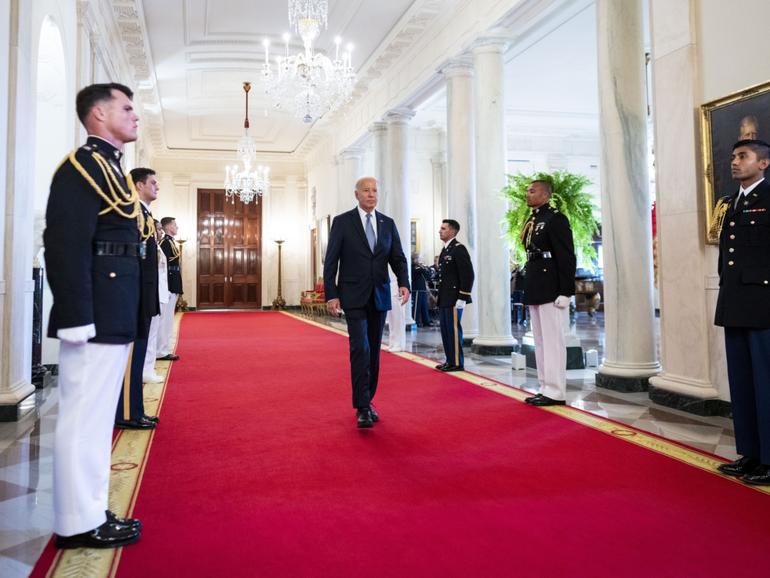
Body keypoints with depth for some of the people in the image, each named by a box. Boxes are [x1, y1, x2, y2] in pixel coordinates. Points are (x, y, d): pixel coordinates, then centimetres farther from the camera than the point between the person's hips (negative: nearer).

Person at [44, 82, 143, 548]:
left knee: (97, 418, 15)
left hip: (112, 318, 10)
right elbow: (66, 247, -19)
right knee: (86, 418, -1)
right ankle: (79, 523, 11)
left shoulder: (109, 168, 19)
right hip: (96, 319, -10)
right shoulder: (82, 167, -10)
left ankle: (91, 512, 26)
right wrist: (77, 320, -23)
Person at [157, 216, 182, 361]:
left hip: (172, 286, 10)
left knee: (168, 319, 12)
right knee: (165, 318, -6)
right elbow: (163, 266, -18)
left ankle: (164, 349, 17)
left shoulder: (170, 242, 16)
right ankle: (161, 352, -1)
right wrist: (168, 288, -21)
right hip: (169, 286, -10)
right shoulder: (165, 242, -12)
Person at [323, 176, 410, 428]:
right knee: (360, 349, -13)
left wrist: (404, 283, -12)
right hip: (354, 296, -4)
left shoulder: (388, 223, 9)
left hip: (379, 296, 4)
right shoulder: (342, 222, -1)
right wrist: (331, 295, -9)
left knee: (374, 351, 10)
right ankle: (362, 408, -9)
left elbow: (398, 258, 7)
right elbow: (330, 261, -2)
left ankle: (367, 401, 22)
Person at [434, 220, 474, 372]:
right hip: (444, 299, 9)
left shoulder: (459, 249, -11)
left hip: (454, 299, -9)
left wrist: (462, 298, -18)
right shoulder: (445, 250, 17)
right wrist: (440, 296, 17)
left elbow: (468, 274, -16)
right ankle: (450, 360, 19)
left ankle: (457, 363, 3)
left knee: (454, 330, -5)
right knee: (445, 330, 11)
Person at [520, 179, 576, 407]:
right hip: (535, 291, 9)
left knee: (552, 341, -4)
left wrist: (564, 292, -18)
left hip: (550, 291, -9)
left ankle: (555, 392, 2)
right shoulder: (531, 221, 16)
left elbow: (567, 258, -14)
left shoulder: (556, 219, -9)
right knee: (540, 342, 12)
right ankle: (546, 388, 19)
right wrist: (528, 289, 15)